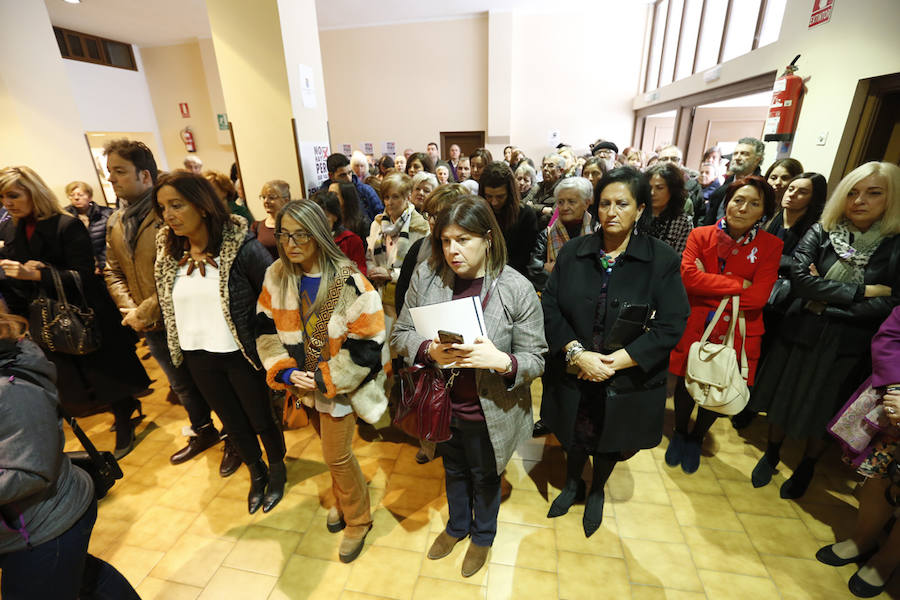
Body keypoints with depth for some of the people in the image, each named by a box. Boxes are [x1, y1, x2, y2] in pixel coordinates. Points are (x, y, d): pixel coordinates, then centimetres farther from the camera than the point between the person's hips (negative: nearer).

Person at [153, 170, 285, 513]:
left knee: (261, 420, 13)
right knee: (232, 423, 22)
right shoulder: (168, 253, 0)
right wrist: (176, 347, 10)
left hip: (240, 354, -5)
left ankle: (278, 470, 42)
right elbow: (166, 305, 12)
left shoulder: (241, 247, -19)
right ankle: (256, 473, 46)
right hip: (198, 358, 6)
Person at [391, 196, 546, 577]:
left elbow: (535, 359, -14)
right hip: (442, 406, 3)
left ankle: (483, 535, 59)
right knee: (453, 471, 30)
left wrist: (501, 361, -35)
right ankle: (457, 525, 62)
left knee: (484, 477, 25)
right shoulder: (425, 277, -12)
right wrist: (430, 350, -26)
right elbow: (400, 335, -5)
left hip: (488, 413, -2)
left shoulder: (517, 290, -20)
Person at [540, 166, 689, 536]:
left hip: (628, 380, 0)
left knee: (610, 443, 23)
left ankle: (597, 492, 54)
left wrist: (617, 361, -21)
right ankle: (572, 484, 54)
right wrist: (577, 353, -20)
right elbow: (549, 307, -9)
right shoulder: (573, 252, -6)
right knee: (575, 436, 22)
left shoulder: (662, 260, -11)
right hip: (573, 376, 1)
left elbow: (671, 325, -14)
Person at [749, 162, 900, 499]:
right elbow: (800, 279, -17)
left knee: (821, 411, 16)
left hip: (845, 346, 0)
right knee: (782, 399, 13)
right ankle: (772, 454, 38)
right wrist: (860, 291, -17)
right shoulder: (822, 233, -4)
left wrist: (825, 297, -14)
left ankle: (806, 467, 41)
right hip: (800, 333, 0)